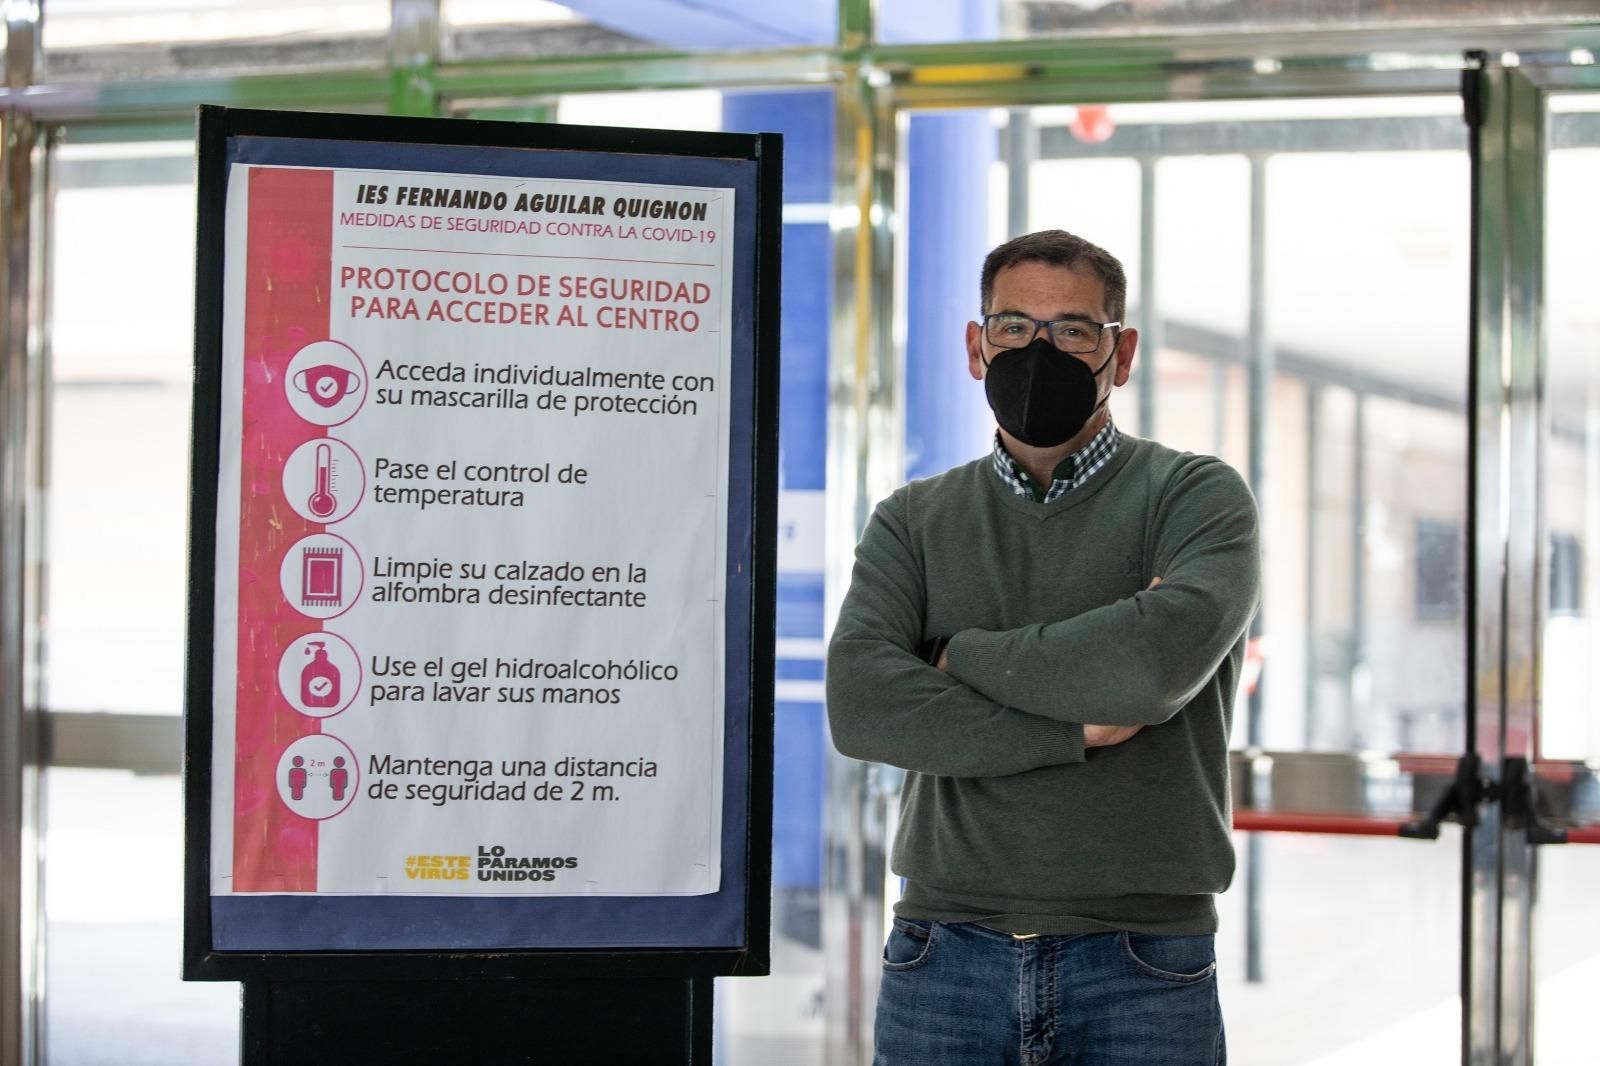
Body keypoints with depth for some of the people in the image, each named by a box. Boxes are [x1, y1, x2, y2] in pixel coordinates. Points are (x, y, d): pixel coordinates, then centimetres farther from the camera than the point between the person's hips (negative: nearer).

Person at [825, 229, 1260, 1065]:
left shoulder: (1196, 496, 3)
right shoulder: (915, 520, 10)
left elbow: (1162, 657, -18)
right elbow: (860, 704, -8)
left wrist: (967, 656, -5)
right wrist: (1082, 728, -13)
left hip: (1140, 970, -2)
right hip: (945, 957, 2)